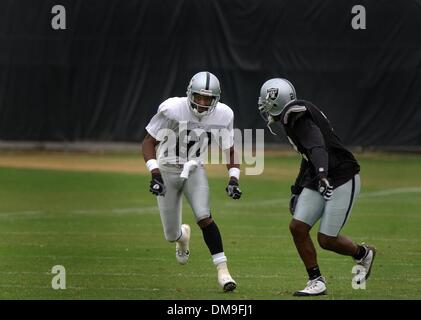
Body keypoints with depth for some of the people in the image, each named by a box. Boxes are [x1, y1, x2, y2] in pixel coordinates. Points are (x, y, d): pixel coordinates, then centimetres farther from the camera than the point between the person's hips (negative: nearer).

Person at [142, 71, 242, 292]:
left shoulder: (223, 115, -13)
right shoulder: (172, 109, -24)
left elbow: (229, 150, 3)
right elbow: (149, 142, -16)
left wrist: (233, 179, -9)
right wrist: (155, 174, -27)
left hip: (195, 171, 1)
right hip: (167, 172, -1)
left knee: (204, 217, -23)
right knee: (171, 235, 4)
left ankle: (222, 270, -17)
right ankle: (183, 235, 43)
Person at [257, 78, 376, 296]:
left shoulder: (301, 119, -21)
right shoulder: (291, 120, 10)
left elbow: (317, 148, -37)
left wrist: (322, 174, -54)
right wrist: (297, 189, 28)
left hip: (342, 180, -9)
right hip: (318, 180, 9)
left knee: (326, 239, -6)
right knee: (298, 227, -2)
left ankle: (363, 254, 24)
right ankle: (316, 281, 8)